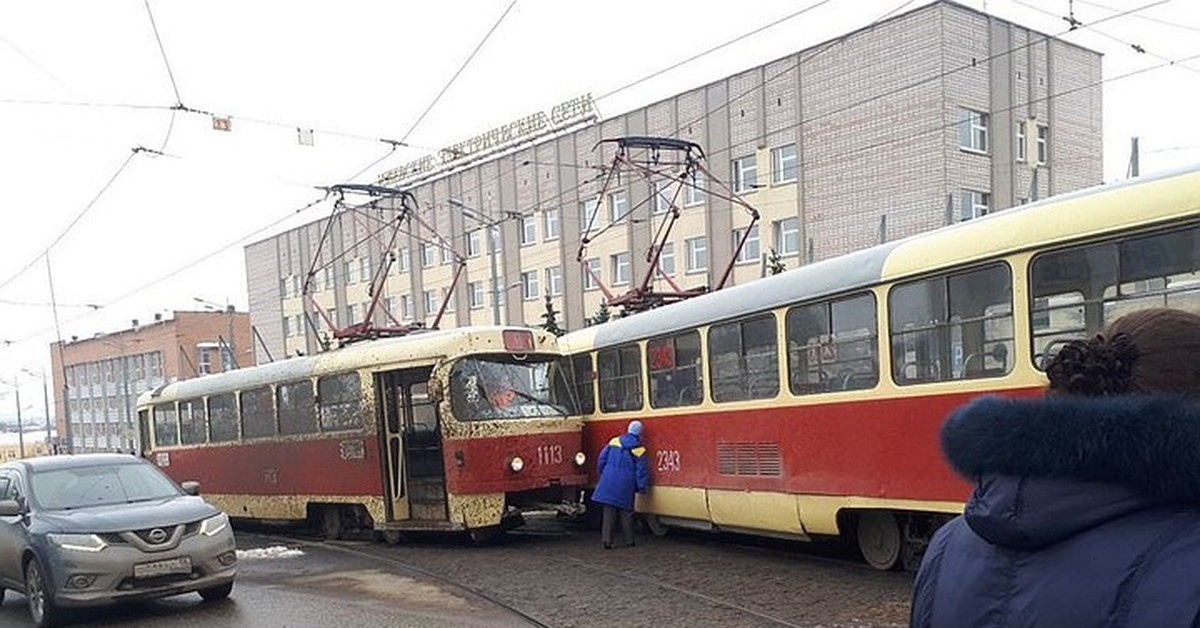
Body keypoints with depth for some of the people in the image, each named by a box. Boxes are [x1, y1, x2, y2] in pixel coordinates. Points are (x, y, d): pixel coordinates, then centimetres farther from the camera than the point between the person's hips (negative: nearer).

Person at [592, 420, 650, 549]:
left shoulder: (614, 441, 4)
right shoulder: (640, 450, -5)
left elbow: (602, 459, 8)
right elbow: (642, 471, -5)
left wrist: (603, 474, 21)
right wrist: (642, 488, 3)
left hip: (609, 482, 2)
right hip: (625, 485, -2)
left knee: (609, 512, 5)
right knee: (626, 513, 10)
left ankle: (607, 540, 1)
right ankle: (628, 540, 17)